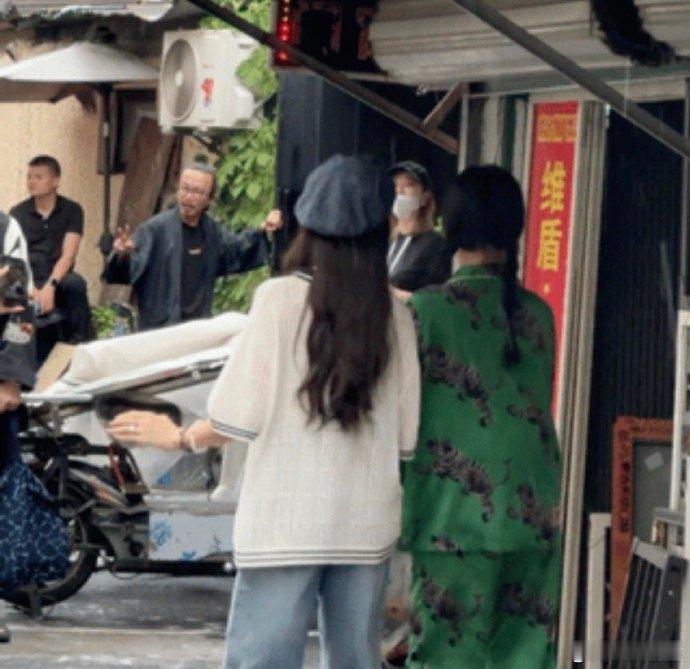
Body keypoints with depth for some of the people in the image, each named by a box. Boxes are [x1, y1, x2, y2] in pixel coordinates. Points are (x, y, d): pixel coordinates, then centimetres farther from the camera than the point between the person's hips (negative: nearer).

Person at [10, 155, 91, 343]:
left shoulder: (71, 210, 4)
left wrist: (50, 286, -24)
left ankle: (80, 345, -23)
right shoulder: (17, 213, 6)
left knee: (75, 283, -35)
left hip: (58, 279, 0)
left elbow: (68, 255, -6)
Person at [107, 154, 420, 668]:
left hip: (285, 523, -3)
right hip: (367, 525, 3)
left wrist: (181, 438, 10)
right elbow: (406, 437, 2)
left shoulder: (282, 299, -7)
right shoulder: (395, 317, 1)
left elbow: (241, 416, -8)